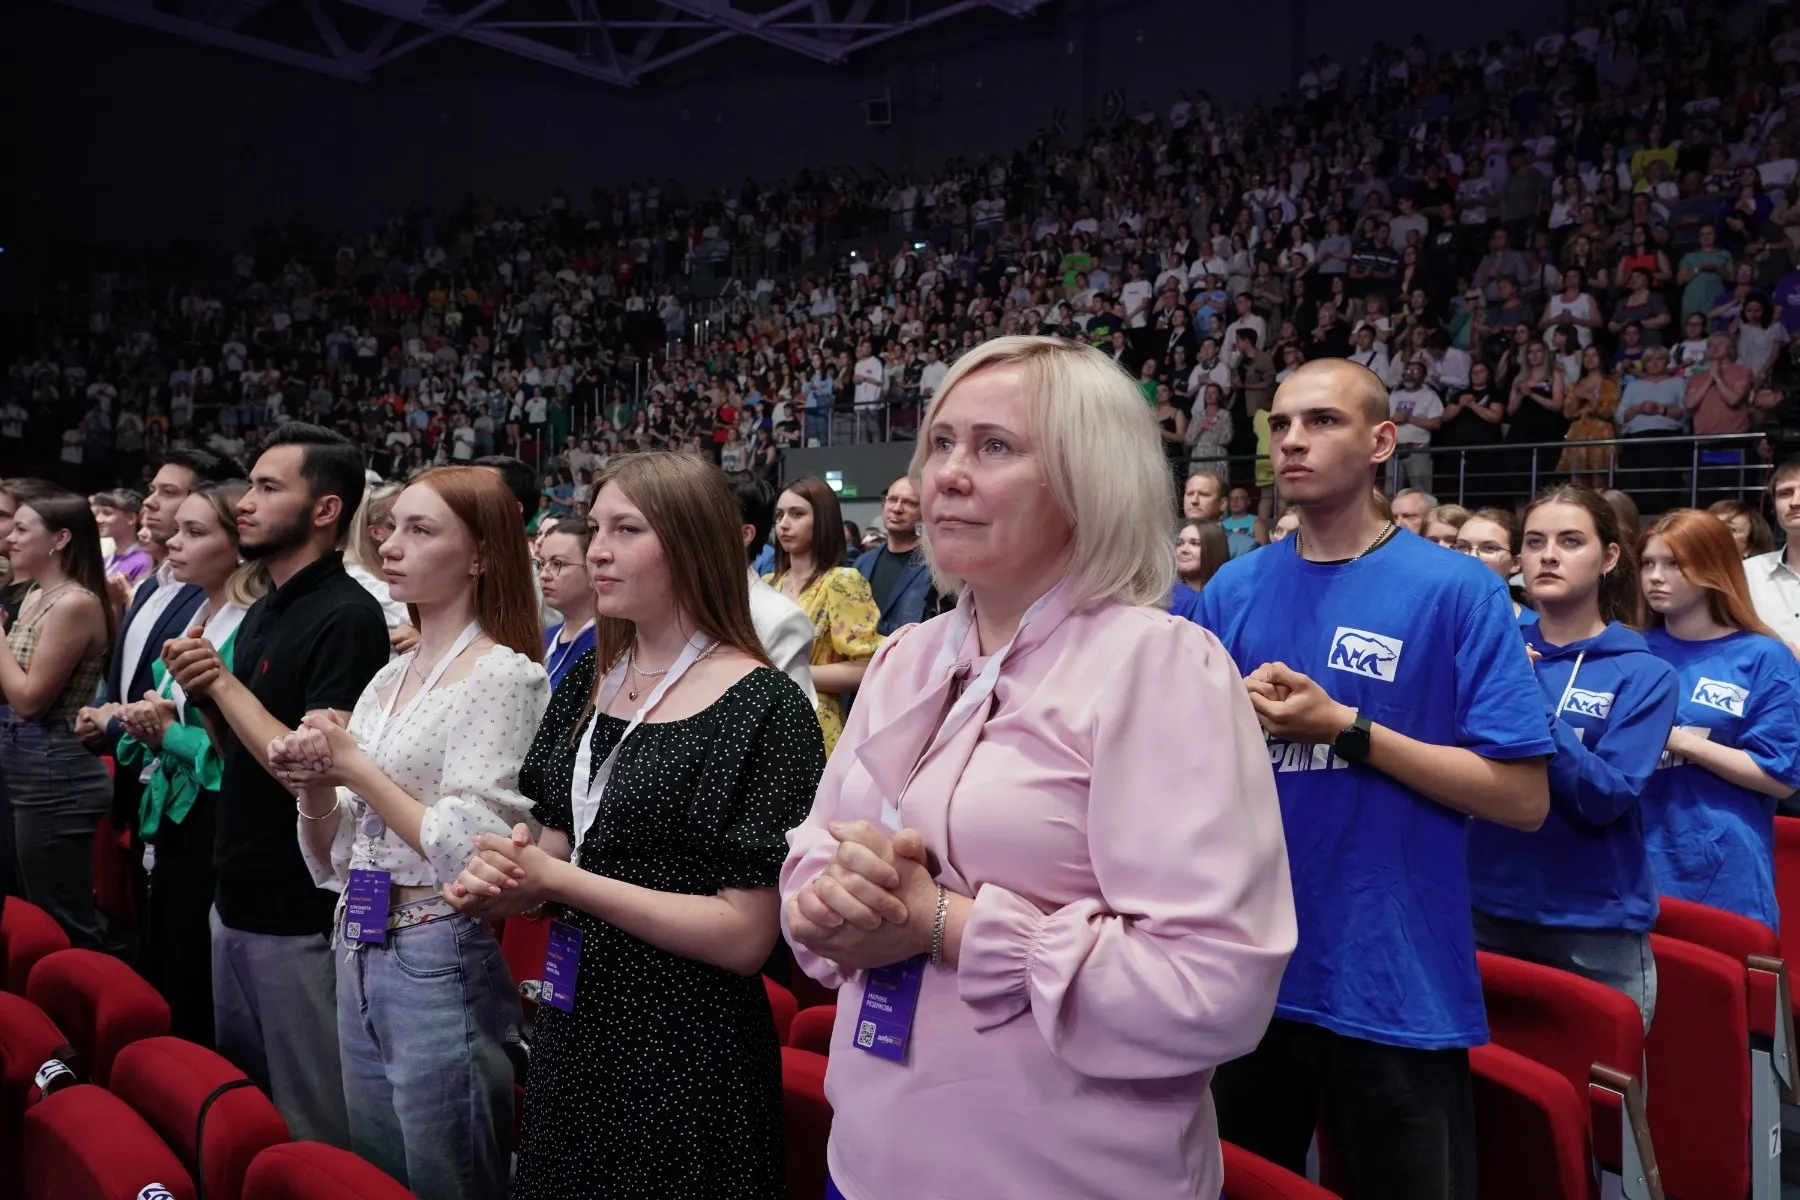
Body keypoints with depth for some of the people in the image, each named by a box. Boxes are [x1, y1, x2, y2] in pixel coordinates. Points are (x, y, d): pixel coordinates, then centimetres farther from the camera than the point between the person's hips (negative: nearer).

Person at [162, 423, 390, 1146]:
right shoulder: (262, 610, 10)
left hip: (300, 914, -9)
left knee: (310, 1126, 7)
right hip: (238, 896, 9)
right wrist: (204, 696, -3)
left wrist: (225, 684, -16)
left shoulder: (347, 617, -19)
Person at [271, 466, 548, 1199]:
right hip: (359, 957, 8)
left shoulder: (503, 677, -13)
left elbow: (469, 854, -21)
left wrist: (355, 766, -14)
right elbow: (332, 862, 13)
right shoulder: (387, 681, 10)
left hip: (442, 964, -8)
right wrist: (315, 788, -7)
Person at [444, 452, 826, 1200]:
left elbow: (746, 935, -19)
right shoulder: (588, 682, 4)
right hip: (572, 1029, 7)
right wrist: (508, 881, -9)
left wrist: (560, 880, -21)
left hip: (688, 1051, -7)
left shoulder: (763, 709, -17)